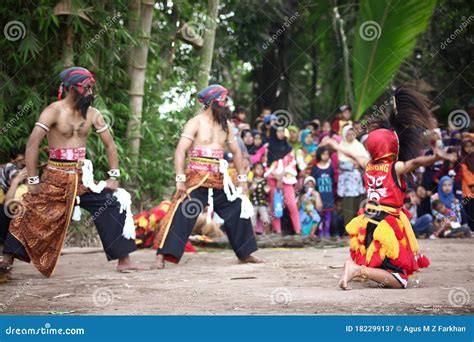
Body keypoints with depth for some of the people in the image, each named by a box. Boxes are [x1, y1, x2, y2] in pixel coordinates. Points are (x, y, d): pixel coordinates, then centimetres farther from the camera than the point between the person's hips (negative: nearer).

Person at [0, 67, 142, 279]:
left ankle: (123, 261, 0)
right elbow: (32, 144, -18)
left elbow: (109, 145, 8)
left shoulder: (92, 114, 2)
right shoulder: (54, 111, -12)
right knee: (32, 216, -4)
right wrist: (33, 180, -20)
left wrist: (114, 177, 0)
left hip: (82, 177, 4)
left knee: (114, 206, -6)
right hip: (55, 177, -4)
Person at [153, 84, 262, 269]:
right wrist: (180, 180, -25)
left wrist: (242, 178, 14)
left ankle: (245, 253, 26)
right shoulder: (195, 123, -8)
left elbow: (236, 152, 20)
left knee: (238, 211, 9)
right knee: (181, 215, -17)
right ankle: (162, 256, -18)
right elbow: (180, 151, -16)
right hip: (197, 179, -6)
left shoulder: (226, 125, 11)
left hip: (219, 181, 6)